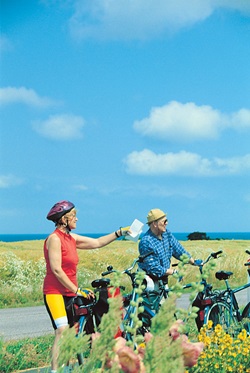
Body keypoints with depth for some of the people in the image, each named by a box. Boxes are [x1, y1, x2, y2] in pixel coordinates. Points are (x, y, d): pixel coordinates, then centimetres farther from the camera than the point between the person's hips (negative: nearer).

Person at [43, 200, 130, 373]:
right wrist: (77, 290, -16)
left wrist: (120, 232, 16)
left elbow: (97, 242, 18)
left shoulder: (71, 238, 11)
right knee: (62, 333, -20)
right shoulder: (54, 238, -13)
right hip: (55, 293, -8)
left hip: (70, 294, 8)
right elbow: (56, 270, -17)